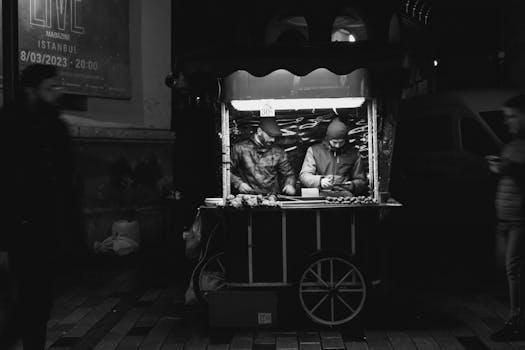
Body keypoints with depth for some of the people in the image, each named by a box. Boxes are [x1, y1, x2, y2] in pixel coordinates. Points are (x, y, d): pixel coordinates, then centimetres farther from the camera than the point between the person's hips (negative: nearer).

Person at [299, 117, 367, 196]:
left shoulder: (353, 153, 16)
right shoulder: (313, 150, 12)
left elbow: (361, 181, 21)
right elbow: (304, 176, 2)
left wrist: (353, 185, -4)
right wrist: (320, 181, -19)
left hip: (344, 193, 1)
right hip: (321, 193, -1)